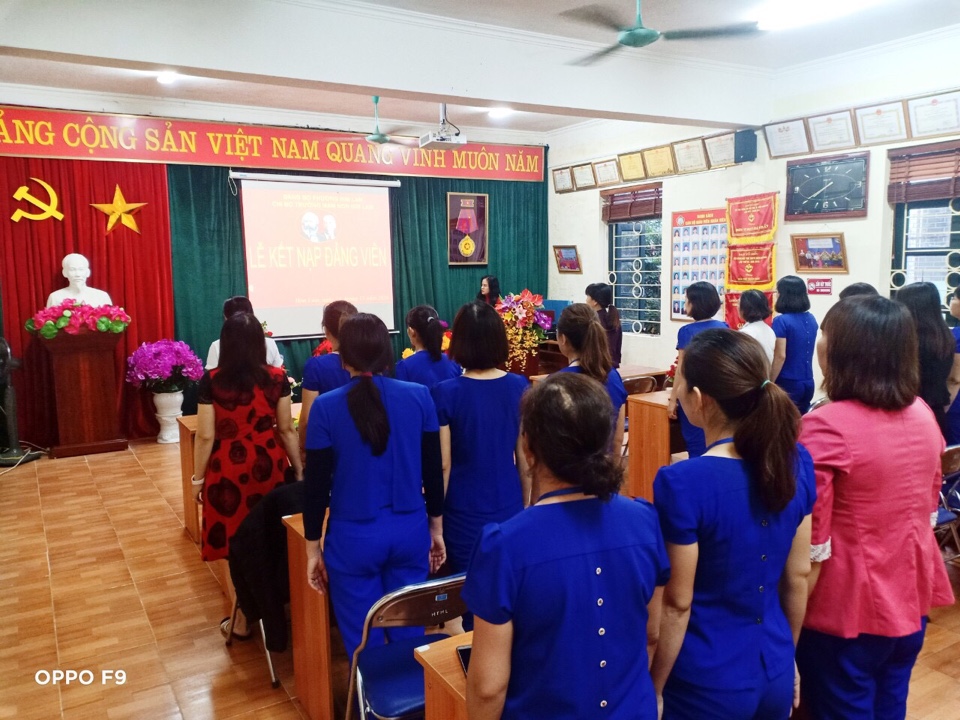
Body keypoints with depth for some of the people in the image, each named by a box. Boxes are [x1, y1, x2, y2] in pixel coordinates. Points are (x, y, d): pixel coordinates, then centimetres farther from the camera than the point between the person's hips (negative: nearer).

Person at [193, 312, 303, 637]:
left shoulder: (211, 382, -9)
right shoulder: (277, 379, -5)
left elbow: (205, 437, -8)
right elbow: (287, 430, -1)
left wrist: (198, 479, 4)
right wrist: (299, 469, 9)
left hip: (228, 470, -2)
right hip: (269, 466, 2)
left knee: (234, 544, 10)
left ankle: (241, 620, 21)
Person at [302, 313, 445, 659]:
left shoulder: (326, 407, -10)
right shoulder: (419, 396, -5)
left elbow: (316, 484, -6)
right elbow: (433, 470, 1)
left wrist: (313, 548, 5)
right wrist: (436, 527, 13)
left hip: (353, 538, -2)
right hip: (411, 531, 3)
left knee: (364, 645, 13)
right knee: (409, 636, 18)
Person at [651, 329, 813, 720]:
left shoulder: (682, 482, -26)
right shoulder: (796, 461, -8)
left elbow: (677, 604, -18)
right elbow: (798, 575, 2)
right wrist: (785, 657, 16)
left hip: (708, 684, -5)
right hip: (775, 673, 5)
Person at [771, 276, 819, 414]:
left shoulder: (781, 321, -14)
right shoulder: (811, 319, 8)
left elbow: (780, 356, -17)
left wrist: (769, 384, -11)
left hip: (787, 383, -7)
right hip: (808, 383, 7)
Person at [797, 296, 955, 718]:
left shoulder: (826, 427, -24)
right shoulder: (923, 416, -1)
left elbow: (811, 544, -21)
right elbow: (928, 511, 10)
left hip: (846, 610, -6)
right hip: (910, 600, 7)